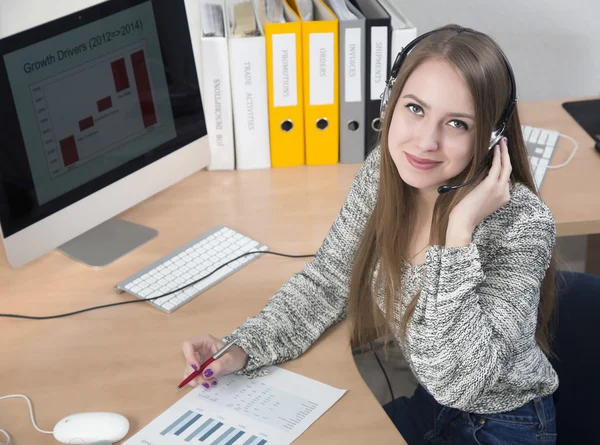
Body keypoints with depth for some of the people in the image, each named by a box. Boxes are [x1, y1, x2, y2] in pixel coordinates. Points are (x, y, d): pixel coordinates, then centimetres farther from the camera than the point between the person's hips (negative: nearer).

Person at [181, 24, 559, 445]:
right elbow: (327, 281, -2)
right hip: (427, 402, 5)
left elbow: (456, 382, -33)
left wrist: (459, 228, -38)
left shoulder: (522, 223, -28)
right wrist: (242, 348, -15)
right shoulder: (383, 172, -13)